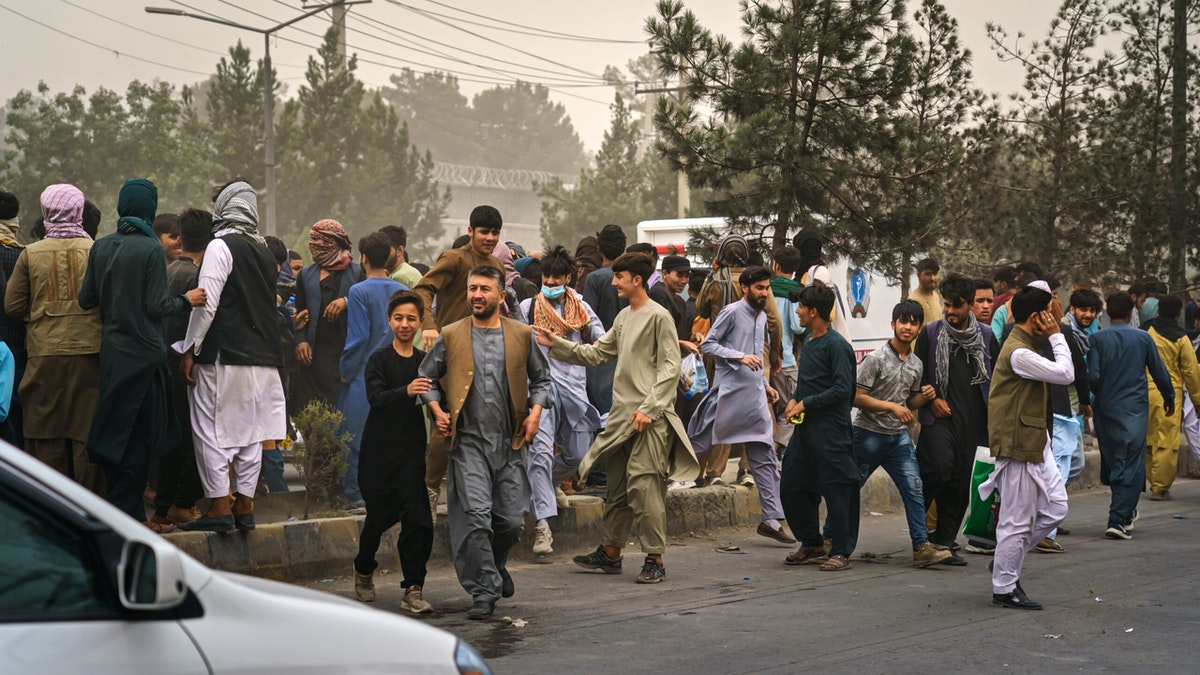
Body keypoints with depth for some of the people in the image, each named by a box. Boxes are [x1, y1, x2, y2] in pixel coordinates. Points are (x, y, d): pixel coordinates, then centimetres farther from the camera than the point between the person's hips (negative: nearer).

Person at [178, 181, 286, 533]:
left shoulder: (220, 246, -9)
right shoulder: (264, 251, 13)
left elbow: (207, 304, -14)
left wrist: (190, 350, -9)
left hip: (224, 355, -7)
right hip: (261, 356, 7)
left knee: (211, 429, -2)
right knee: (250, 431, 10)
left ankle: (219, 509, -4)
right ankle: (244, 507, 13)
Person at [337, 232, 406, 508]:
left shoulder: (359, 291, -10)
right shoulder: (402, 291, 6)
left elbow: (358, 337, -13)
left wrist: (345, 371, -3)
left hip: (365, 374, -5)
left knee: (356, 434, 2)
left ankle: (357, 493, 3)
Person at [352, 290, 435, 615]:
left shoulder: (425, 361, 8)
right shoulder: (379, 358, -3)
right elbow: (376, 397, -18)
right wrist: (406, 391, -36)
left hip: (412, 448, 2)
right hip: (380, 449, -2)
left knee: (417, 518, -9)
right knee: (380, 515, 8)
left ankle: (413, 589, -3)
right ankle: (363, 570, 36)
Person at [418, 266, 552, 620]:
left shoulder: (522, 335, 7)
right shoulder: (450, 336, 4)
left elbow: (541, 377, 17)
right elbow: (427, 376, 14)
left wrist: (535, 411, 3)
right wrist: (437, 411, 0)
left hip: (510, 443, 2)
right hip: (469, 442, -2)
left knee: (512, 518, 5)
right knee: (475, 516, -12)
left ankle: (495, 564, 36)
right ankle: (484, 590, -2)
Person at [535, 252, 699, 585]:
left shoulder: (659, 316, -8)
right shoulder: (623, 317, 18)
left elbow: (670, 368, -12)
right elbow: (596, 354, 21)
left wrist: (649, 408, -18)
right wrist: (556, 344, 13)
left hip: (650, 418, -8)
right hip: (622, 414, 8)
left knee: (643, 485, -12)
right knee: (617, 486, 13)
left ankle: (655, 559, -6)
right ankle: (610, 553, 23)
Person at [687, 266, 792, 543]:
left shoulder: (761, 317, 18)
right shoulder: (732, 312, -6)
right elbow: (707, 344, -10)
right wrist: (740, 357, -19)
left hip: (755, 396, 7)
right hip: (729, 393, -7)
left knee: (764, 457, 2)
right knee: (698, 445, -1)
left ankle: (771, 519, 2)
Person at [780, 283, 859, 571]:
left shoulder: (836, 345, -12)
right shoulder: (809, 343, 15)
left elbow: (842, 389, -19)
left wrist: (805, 404, -15)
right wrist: (793, 400, 4)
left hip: (830, 430, -9)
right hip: (805, 428, 9)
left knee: (836, 488, -3)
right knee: (791, 486, 10)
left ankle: (841, 552, 5)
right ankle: (812, 544, 24)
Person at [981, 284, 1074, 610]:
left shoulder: (1025, 347, 14)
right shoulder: (1019, 353, -21)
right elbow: (1065, 374, -22)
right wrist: (1057, 336, -14)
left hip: (1035, 444, 11)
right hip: (1019, 446, -11)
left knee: (1055, 507, 13)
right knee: (1017, 519, -2)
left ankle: (1007, 560, 24)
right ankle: (1004, 589, 9)